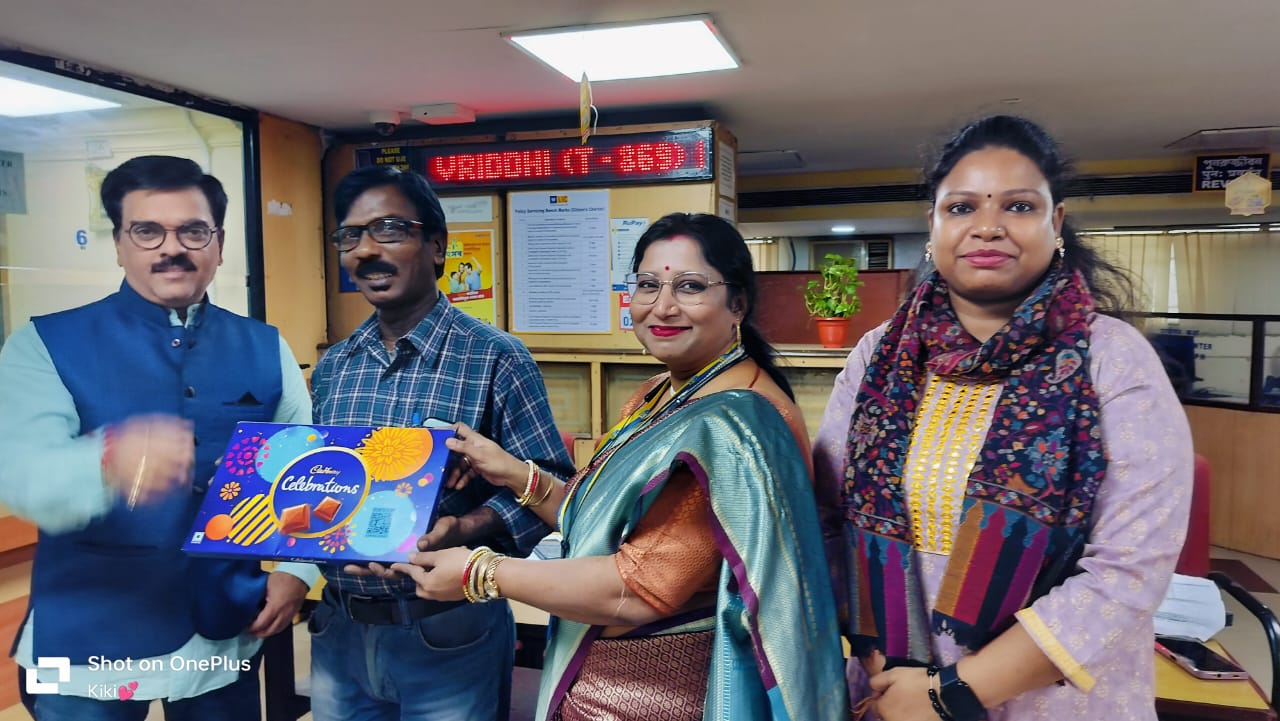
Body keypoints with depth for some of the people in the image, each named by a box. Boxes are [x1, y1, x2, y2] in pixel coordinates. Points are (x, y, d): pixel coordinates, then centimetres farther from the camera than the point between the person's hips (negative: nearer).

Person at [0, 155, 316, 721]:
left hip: (226, 634, 3)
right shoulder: (47, 345, -6)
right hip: (88, 642, -2)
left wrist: (297, 568, -8)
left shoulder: (265, 349, 1)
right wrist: (110, 460, -41)